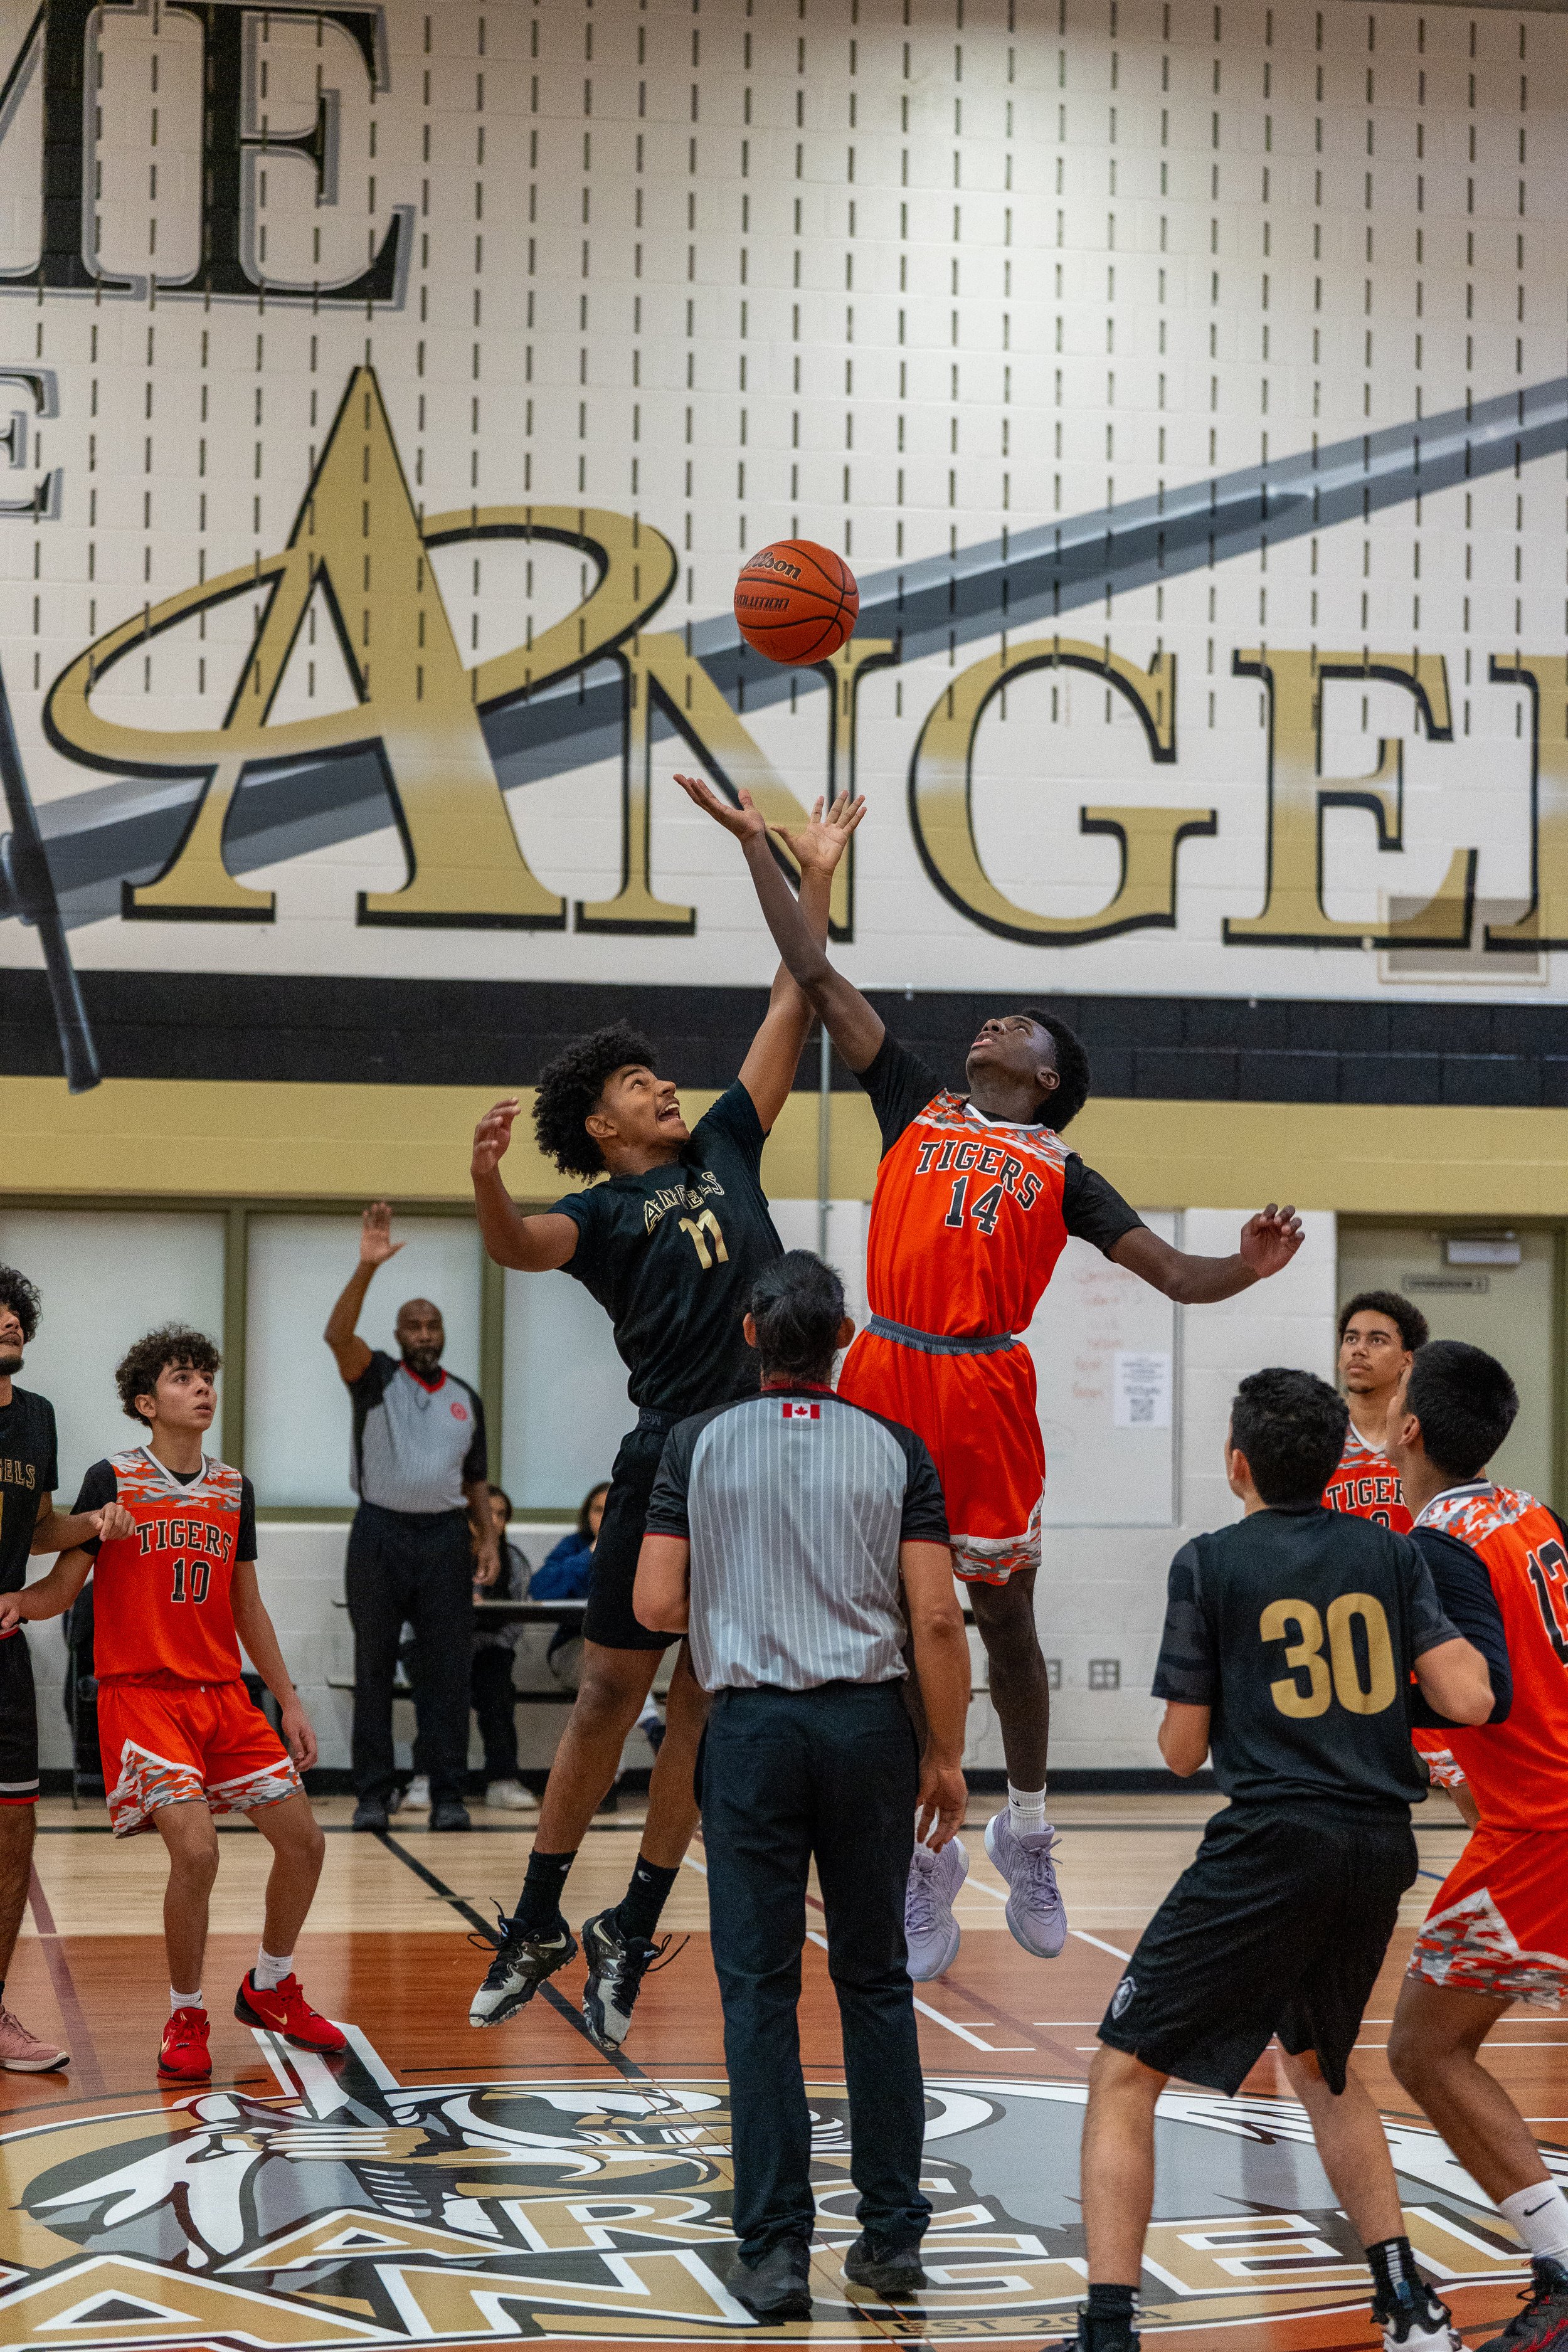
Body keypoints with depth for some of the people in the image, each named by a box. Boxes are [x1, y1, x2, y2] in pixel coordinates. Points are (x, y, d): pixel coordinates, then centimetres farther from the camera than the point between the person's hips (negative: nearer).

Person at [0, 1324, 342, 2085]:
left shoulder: (232, 1489, 11)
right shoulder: (113, 1480, -4)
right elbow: (63, 1587, -4)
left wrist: (288, 1700, 15)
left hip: (224, 1695, 6)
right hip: (141, 1693, -6)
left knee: (303, 1841, 1)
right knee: (196, 1849, -22)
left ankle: (270, 1989, 25)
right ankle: (185, 2019, -2)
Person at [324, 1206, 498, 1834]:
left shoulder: (467, 1398, 13)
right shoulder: (377, 1378, 2)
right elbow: (338, 1335, -18)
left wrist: (488, 1537, 3)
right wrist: (367, 1266, -29)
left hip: (445, 1537, 2)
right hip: (381, 1533, -2)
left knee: (448, 1670, 1)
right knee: (374, 1669, 2)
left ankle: (448, 1795, 4)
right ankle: (373, 1794, 7)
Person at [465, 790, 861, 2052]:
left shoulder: (724, 1150, 18)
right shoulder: (604, 1210, 4)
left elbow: (792, 1010, 20)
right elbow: (522, 1246, -18)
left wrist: (816, 880, 17)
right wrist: (486, 1182, -39)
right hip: (672, 1459, -4)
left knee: (705, 1699, 6)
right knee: (610, 1691, 0)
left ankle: (631, 1927, 14)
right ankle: (539, 1921, 11)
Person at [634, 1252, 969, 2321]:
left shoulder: (700, 1442, 1)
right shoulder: (896, 1449, 1)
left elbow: (657, 1607, -3)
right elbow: (937, 1617, -4)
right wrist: (947, 1754, 5)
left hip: (754, 1723, -1)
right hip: (869, 1722, 1)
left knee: (760, 1990, 3)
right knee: (875, 1980, 11)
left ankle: (777, 2252, 2)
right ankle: (894, 2234, 14)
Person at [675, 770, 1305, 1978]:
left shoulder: (1061, 1171, 10)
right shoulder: (917, 1104, 14)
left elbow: (1172, 1272, 3)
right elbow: (818, 976, 13)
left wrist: (1247, 1269, -18)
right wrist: (757, 847, 10)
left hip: (988, 1390, -1)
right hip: (889, 1375, 1)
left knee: (1004, 1614, 8)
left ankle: (1029, 1836, 26)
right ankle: (924, 1855, 14)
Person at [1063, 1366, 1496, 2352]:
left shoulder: (1210, 1563, -2)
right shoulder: (1392, 1552, 8)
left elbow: (1184, 1750, 0)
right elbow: (1471, 1699, 0)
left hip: (1274, 1843, -5)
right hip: (1381, 1849, 6)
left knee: (1125, 2076, 2)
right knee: (1322, 2061, 29)